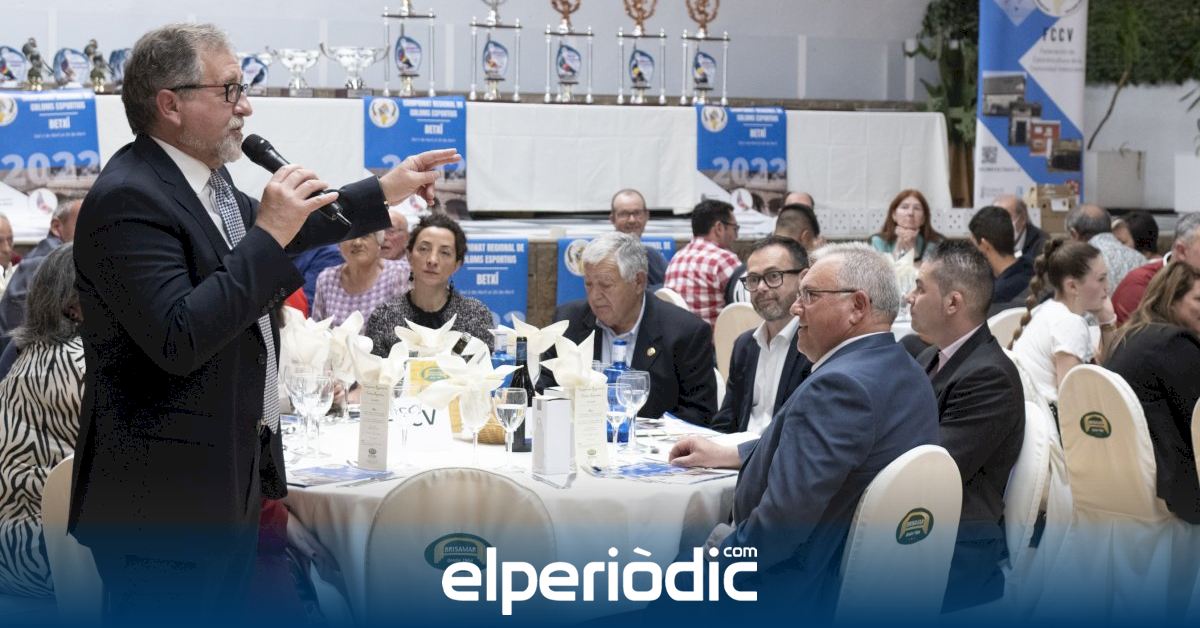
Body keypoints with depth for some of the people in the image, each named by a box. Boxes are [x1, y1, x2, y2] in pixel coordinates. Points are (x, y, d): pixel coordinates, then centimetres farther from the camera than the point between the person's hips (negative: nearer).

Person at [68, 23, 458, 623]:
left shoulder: (206, 178, 8)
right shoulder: (127, 199, -20)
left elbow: (284, 227, 28)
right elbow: (179, 340, -29)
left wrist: (385, 191, 27)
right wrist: (269, 235, -25)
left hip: (232, 481, 10)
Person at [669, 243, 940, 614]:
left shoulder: (840, 385, -26)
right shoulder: (905, 372, 6)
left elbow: (785, 516, -29)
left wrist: (720, 557, -14)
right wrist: (728, 455, 16)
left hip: (812, 588, -9)